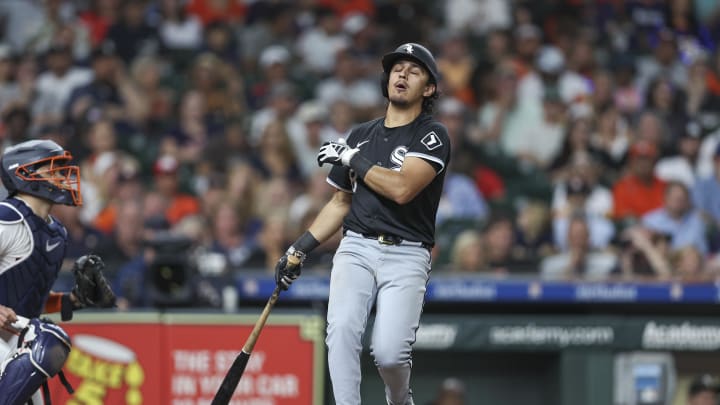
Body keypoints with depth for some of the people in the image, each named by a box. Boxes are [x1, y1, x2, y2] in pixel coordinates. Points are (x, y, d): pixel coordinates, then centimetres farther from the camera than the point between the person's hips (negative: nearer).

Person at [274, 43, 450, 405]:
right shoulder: (360, 136, 17)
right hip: (356, 248, 4)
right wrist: (299, 249, 17)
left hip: (406, 255, -4)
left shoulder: (432, 136, 0)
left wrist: (350, 158, -7)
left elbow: (401, 188, -17)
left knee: (389, 352, -16)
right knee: (342, 331, -23)